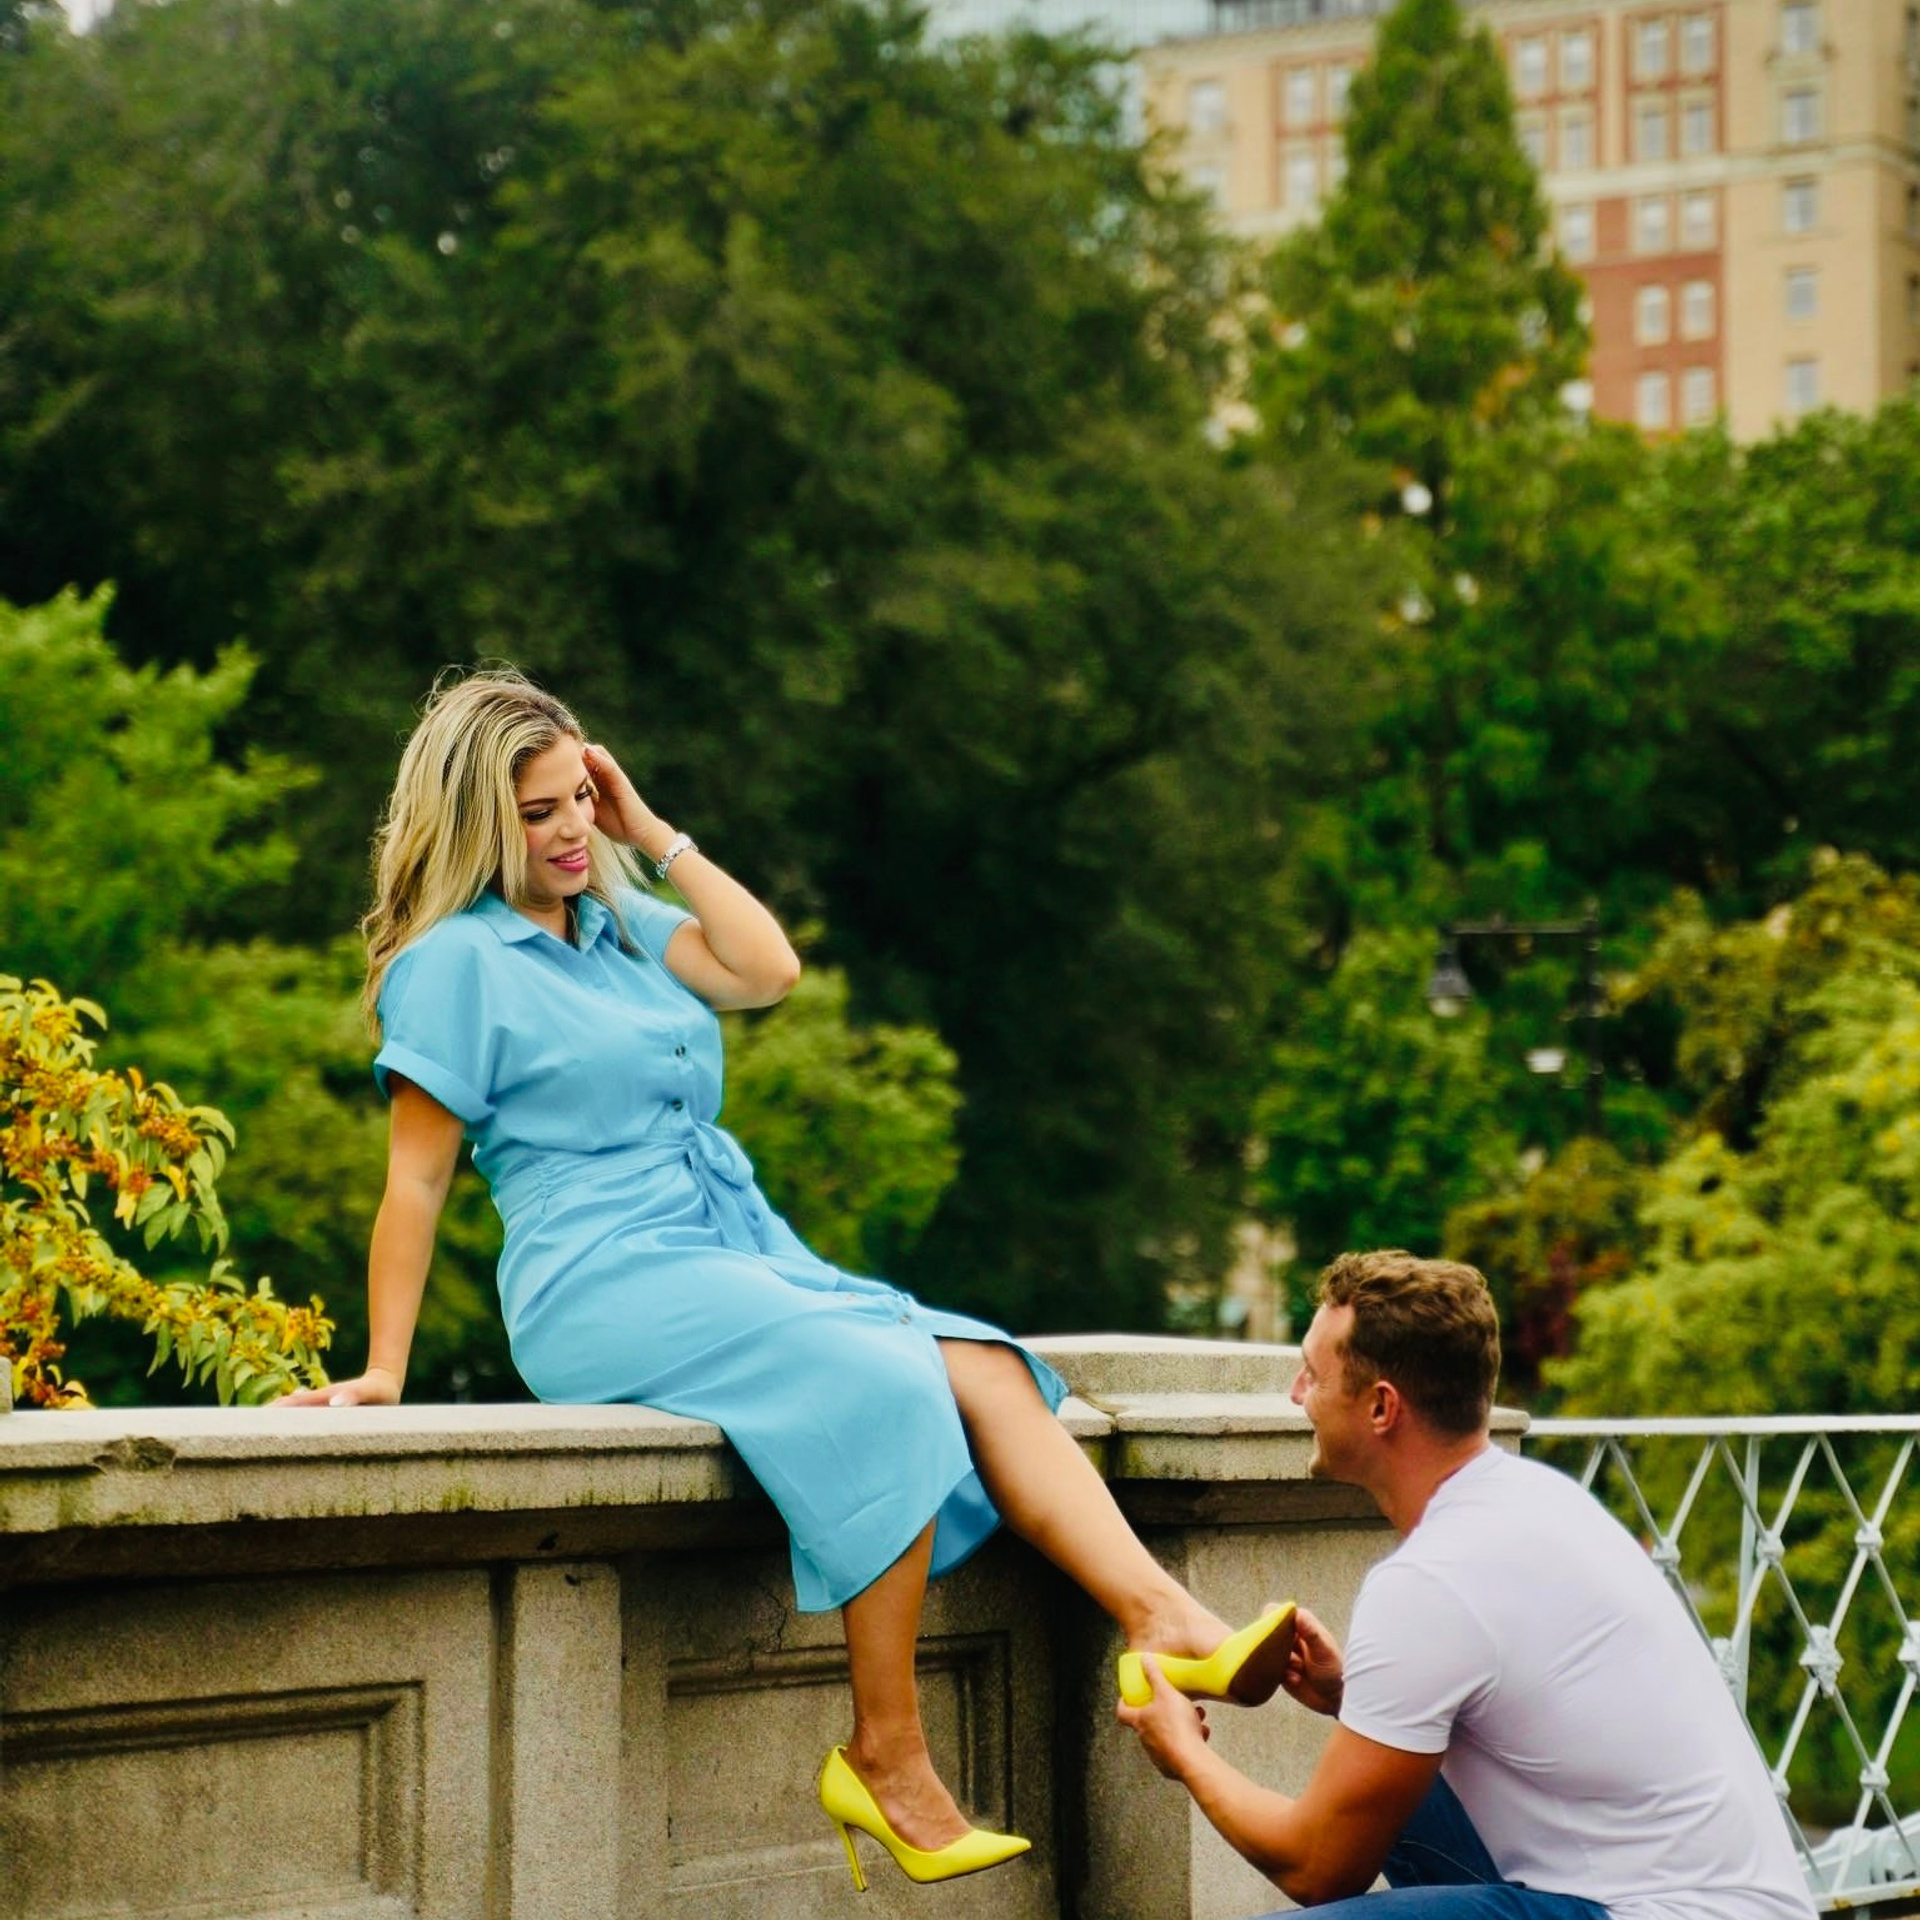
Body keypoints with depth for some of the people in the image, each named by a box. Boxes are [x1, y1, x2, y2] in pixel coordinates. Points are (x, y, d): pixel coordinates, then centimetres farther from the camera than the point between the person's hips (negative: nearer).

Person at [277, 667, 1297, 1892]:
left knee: (982, 1367, -14)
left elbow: (766, 970, 8)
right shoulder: (455, 963, -3)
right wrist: (382, 1375, -7)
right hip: (606, 1285, -8)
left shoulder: (616, 917, 19)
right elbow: (415, 1182, -4)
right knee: (889, 1388, -28)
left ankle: (1167, 1619, -28)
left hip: (740, 1254, 8)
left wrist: (654, 834, 9)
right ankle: (886, 1757, -25)